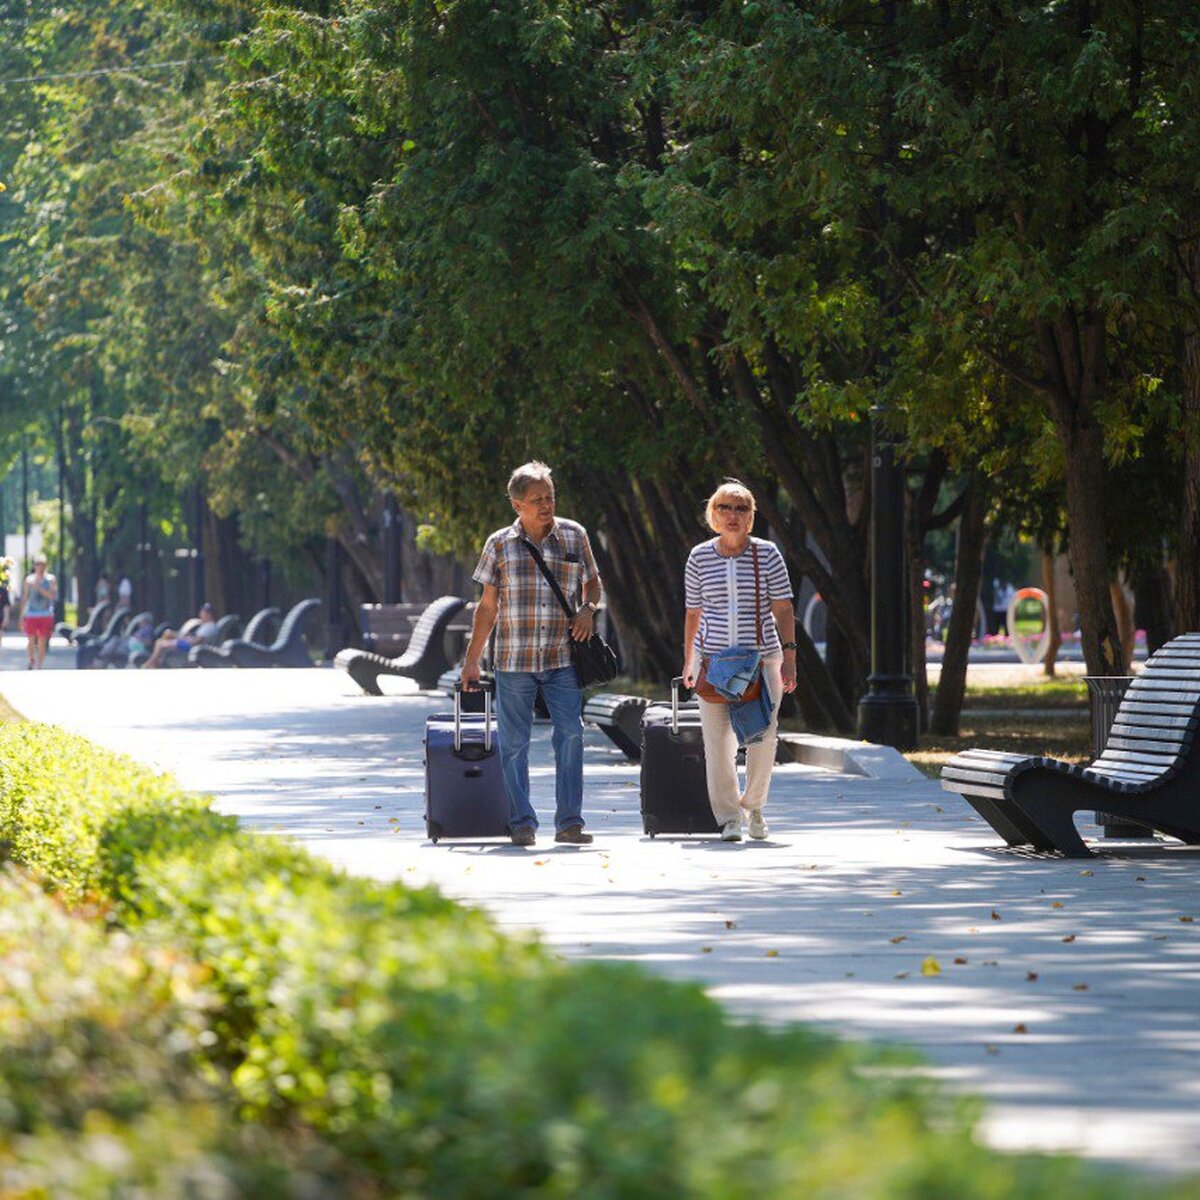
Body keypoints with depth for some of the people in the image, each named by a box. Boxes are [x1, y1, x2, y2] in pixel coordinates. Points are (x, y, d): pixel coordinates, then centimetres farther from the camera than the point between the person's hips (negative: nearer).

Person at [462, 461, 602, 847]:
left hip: (562, 658, 0)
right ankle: (522, 824, 9)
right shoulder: (500, 544, 5)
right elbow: (487, 606, 10)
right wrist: (472, 661, 9)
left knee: (570, 733, -10)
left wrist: (588, 608, -2)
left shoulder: (574, 536, 7)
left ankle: (569, 822, -6)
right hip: (513, 660, 0)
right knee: (514, 742, 1)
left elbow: (592, 582, 21)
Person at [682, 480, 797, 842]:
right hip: (713, 659, 1)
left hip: (762, 659, -1)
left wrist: (789, 656, -7)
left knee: (763, 737, -3)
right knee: (717, 741, -4)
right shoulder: (699, 557, 6)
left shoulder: (767, 554, 2)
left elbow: (783, 609, 1)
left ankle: (754, 805, 20)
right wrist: (688, 662, 14)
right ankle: (728, 816, 6)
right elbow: (693, 613, 13)